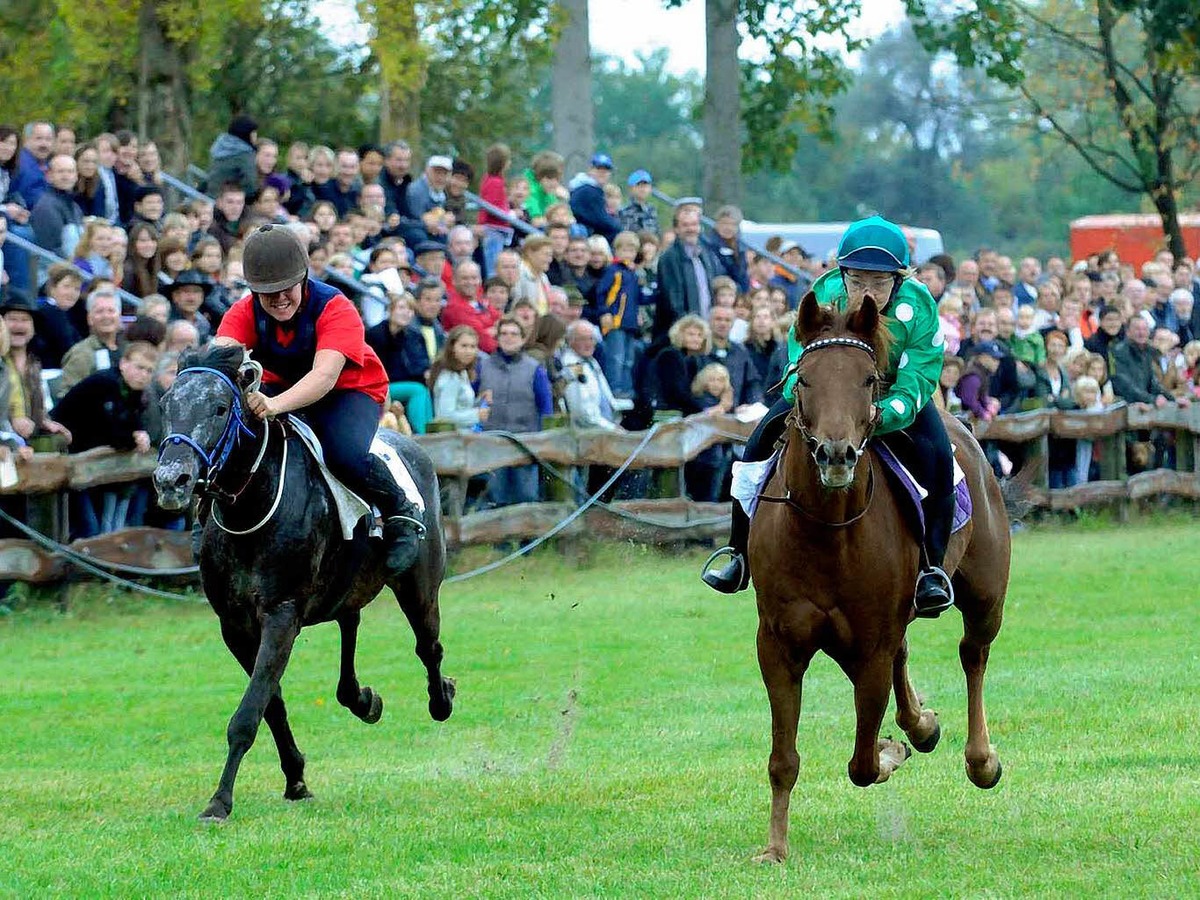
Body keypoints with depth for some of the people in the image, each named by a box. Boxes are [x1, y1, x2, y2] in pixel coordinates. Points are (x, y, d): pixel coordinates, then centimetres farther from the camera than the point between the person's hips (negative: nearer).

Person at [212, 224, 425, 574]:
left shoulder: (336, 309, -28)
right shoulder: (245, 312, -16)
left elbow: (324, 375, -43)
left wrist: (276, 405, -63)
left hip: (351, 391, -4)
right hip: (280, 390, 4)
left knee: (346, 454, -36)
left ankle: (400, 513, -8)